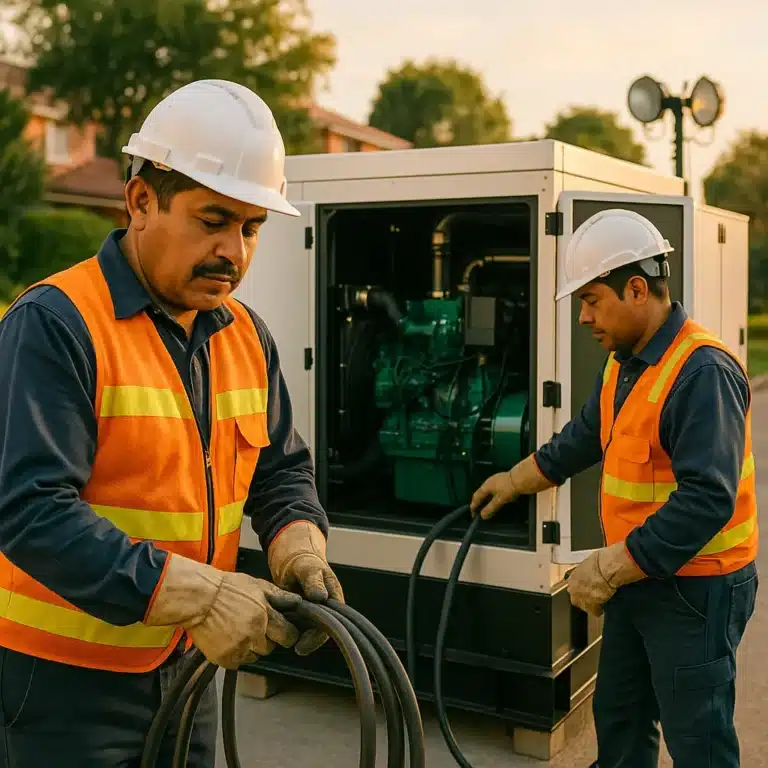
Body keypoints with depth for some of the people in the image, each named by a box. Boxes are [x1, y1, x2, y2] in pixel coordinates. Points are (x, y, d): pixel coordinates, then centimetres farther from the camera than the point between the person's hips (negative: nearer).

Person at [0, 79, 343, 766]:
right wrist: (197, 595, -29)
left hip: (186, 662, 7)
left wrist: (300, 548, -9)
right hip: (61, 678, -6)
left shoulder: (247, 335, 5)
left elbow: (281, 469, 12)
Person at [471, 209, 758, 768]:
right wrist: (514, 481, 29)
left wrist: (608, 569, -28)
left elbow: (706, 500, -30)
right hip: (636, 575, 9)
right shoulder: (625, 363, 9)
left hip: (695, 588, -9)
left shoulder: (702, 371, -24)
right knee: (618, 719, 21)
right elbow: (584, 437, 24)